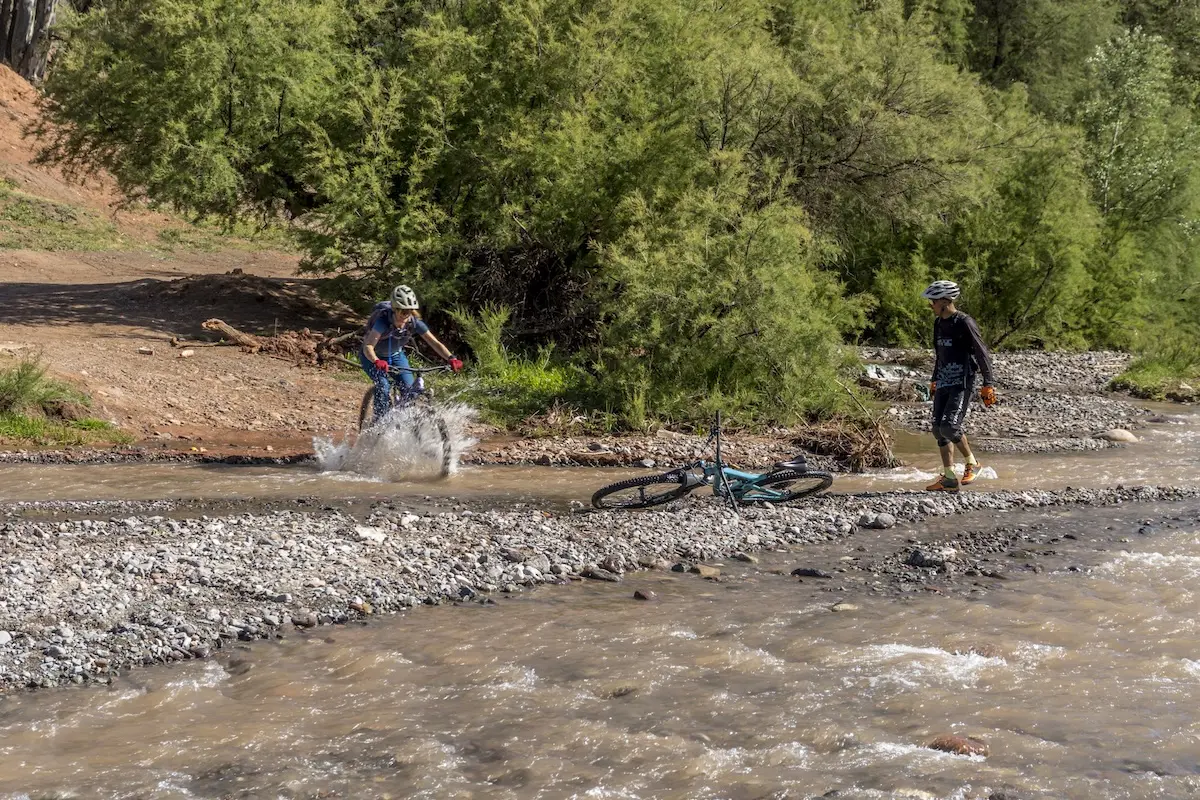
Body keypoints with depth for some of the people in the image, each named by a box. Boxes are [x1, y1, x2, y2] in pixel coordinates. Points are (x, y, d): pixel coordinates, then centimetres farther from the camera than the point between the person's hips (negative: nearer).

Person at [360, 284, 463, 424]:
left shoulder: (415, 323, -25)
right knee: (384, 386, -27)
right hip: (374, 357, -4)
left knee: (409, 389, -13)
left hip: (396, 355, 4)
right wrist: (377, 362, -65)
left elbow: (434, 342, -28)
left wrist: (451, 358, -45)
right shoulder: (383, 322, -36)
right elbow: (368, 346, -44)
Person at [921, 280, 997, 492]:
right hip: (944, 383, 8)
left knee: (949, 426, -18)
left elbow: (982, 353, -12)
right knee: (939, 429, 3)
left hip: (962, 383, -8)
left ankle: (972, 463, 6)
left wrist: (988, 384, -14)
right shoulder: (938, 323, 13)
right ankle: (949, 478, 8)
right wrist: (934, 380, 27)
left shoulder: (964, 323, -12)